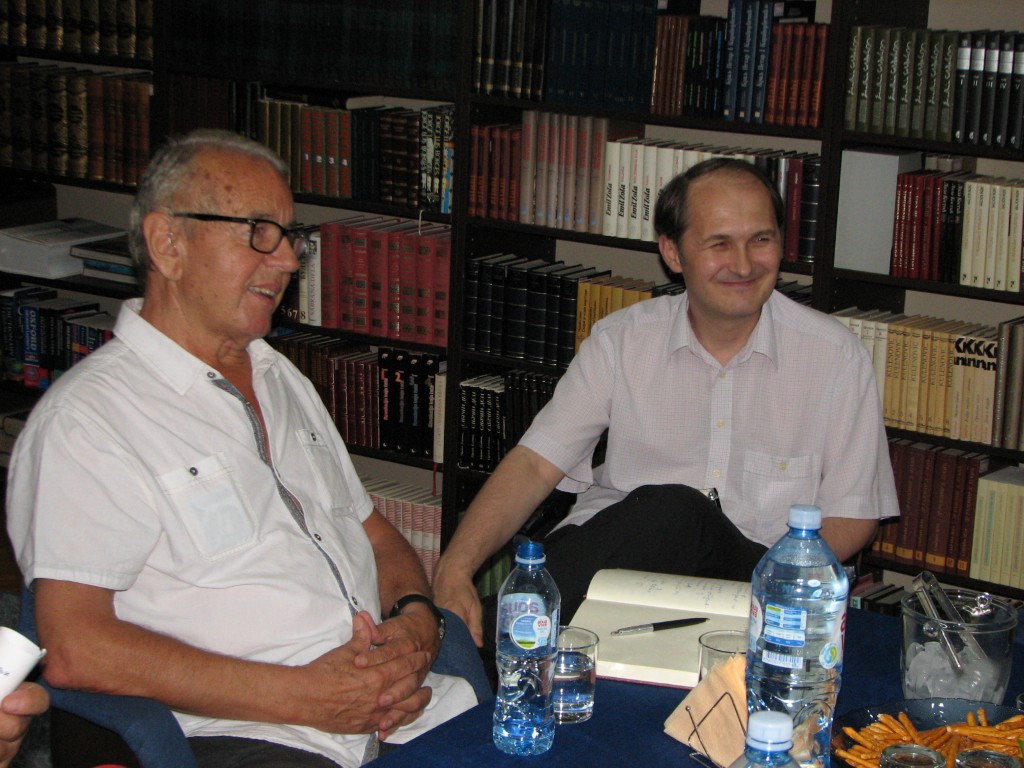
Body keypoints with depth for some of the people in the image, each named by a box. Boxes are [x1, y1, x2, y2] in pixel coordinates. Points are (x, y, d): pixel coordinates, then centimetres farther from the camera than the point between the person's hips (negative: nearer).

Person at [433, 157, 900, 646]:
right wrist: (455, 569, -19)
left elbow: (852, 514, 4)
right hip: (614, 549, 1)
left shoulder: (835, 356, 2)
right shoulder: (622, 340, 4)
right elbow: (535, 464, -2)